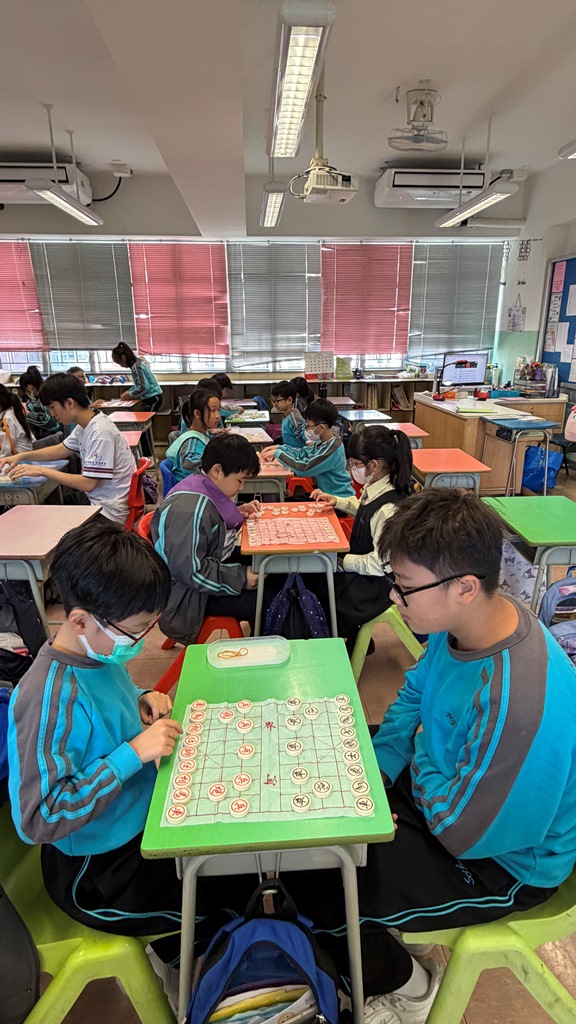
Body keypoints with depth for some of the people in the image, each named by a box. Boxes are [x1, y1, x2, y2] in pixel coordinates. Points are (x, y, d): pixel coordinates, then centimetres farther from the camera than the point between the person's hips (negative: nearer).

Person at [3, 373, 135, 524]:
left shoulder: (100, 432, -25)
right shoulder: (85, 424, 2)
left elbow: (88, 484, -25)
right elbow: (62, 450, 20)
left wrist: (43, 471, -17)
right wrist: (22, 456, 9)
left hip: (109, 511, -8)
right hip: (95, 497, 8)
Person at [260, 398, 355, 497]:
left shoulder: (331, 448, -27)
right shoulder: (324, 442, 2)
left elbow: (304, 468, -30)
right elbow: (304, 453, 15)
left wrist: (278, 453, -19)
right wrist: (280, 448, 2)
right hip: (328, 492, 8)